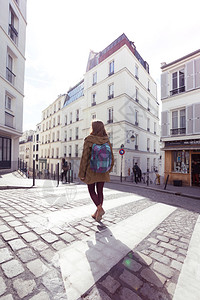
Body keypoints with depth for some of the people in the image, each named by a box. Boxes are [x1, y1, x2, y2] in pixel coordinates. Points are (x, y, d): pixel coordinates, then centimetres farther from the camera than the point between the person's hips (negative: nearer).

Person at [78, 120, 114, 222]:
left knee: (91, 190, 15)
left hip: (91, 170, -4)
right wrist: (108, 169, 18)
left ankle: (100, 208, -1)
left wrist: (81, 173, -5)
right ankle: (97, 213, 24)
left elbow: (85, 157, -12)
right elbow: (111, 157, 4)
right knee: (100, 191, 14)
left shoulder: (89, 140, -12)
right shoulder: (106, 140, 0)